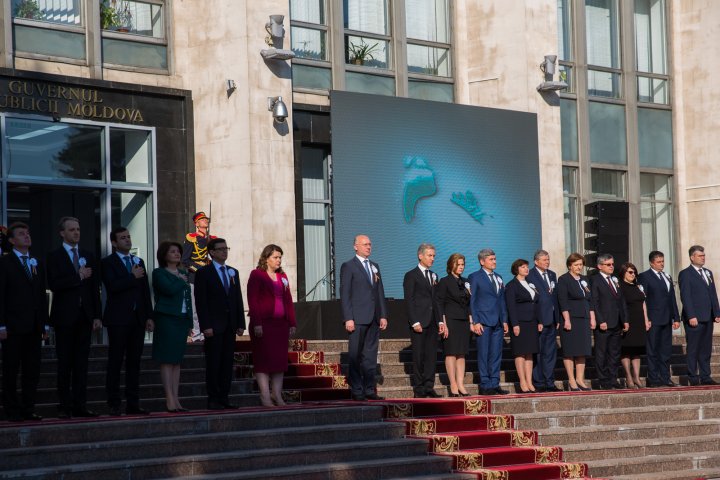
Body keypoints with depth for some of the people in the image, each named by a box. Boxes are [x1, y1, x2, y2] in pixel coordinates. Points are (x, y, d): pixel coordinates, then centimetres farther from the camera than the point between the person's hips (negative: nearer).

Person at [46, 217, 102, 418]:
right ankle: (65, 406, 2)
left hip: (85, 316, 4)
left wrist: (97, 316, 6)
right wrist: (78, 276, -12)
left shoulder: (88, 256, 14)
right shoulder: (54, 256, 0)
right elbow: (54, 284, -14)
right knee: (65, 364, -1)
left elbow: (95, 287, 12)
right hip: (65, 316, -4)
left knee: (81, 363, 4)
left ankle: (80, 405, 6)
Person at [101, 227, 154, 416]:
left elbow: (145, 291, 15)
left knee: (134, 362, 6)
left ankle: (133, 404, 8)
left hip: (137, 319, 5)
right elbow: (113, 286, -17)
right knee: (115, 362, -2)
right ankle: (113, 404, 1)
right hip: (118, 319, -5)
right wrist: (133, 277, -11)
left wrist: (149, 316, 9)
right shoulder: (107, 263, -1)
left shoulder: (139, 262, 17)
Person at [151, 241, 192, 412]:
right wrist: (181, 281, -2)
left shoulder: (183, 273, 18)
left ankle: (176, 400, 8)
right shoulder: (159, 273, -3)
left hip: (182, 320, 7)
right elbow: (170, 290, -20)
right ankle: (169, 400, -9)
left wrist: (190, 321, 13)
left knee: (177, 360, 7)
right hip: (166, 319, -7)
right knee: (167, 360, -8)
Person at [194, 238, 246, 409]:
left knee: (227, 363, 5)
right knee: (213, 363, -3)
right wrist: (205, 326, -15)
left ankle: (224, 398, 9)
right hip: (214, 326, -5)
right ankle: (213, 399, 0)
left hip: (230, 326, 5)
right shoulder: (203, 273, -1)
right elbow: (200, 301, -7)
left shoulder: (233, 272, 16)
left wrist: (240, 324, 7)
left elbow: (238, 299, 15)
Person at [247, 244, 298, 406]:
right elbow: (252, 300, -9)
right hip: (263, 324, -6)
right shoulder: (256, 275, -2)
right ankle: (265, 397, -3)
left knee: (280, 360, 6)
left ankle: (277, 396, 10)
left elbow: (288, 301, 14)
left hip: (281, 324, 6)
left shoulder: (282, 277, 16)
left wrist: (292, 323, 8)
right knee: (263, 359, -3)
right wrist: (256, 323, -16)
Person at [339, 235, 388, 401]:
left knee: (370, 356, 7)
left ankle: (369, 389, 10)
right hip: (357, 319, -6)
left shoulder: (375, 266, 18)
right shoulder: (348, 266, -1)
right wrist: (348, 318, -14)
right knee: (355, 356, -3)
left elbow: (380, 292, 17)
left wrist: (383, 315, 8)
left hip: (374, 319, 6)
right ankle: (356, 391, 0)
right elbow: (344, 294, -6)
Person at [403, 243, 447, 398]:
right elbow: (409, 301, -8)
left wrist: (440, 321, 11)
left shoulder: (433, 276, 17)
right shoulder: (411, 276, -3)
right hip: (419, 322, -6)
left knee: (432, 355, 3)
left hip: (432, 322, 6)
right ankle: (419, 389, 1)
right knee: (419, 356, -3)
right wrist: (414, 322, -15)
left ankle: (429, 387, 6)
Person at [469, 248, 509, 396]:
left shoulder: (498, 277, 17)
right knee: (484, 354, -3)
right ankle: (485, 386, 0)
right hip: (484, 322, -6)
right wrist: (475, 322, -11)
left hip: (498, 322, 6)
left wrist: (504, 320, 12)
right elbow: (472, 300, -4)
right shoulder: (475, 277, -1)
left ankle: (494, 384, 11)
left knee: (496, 354, 6)